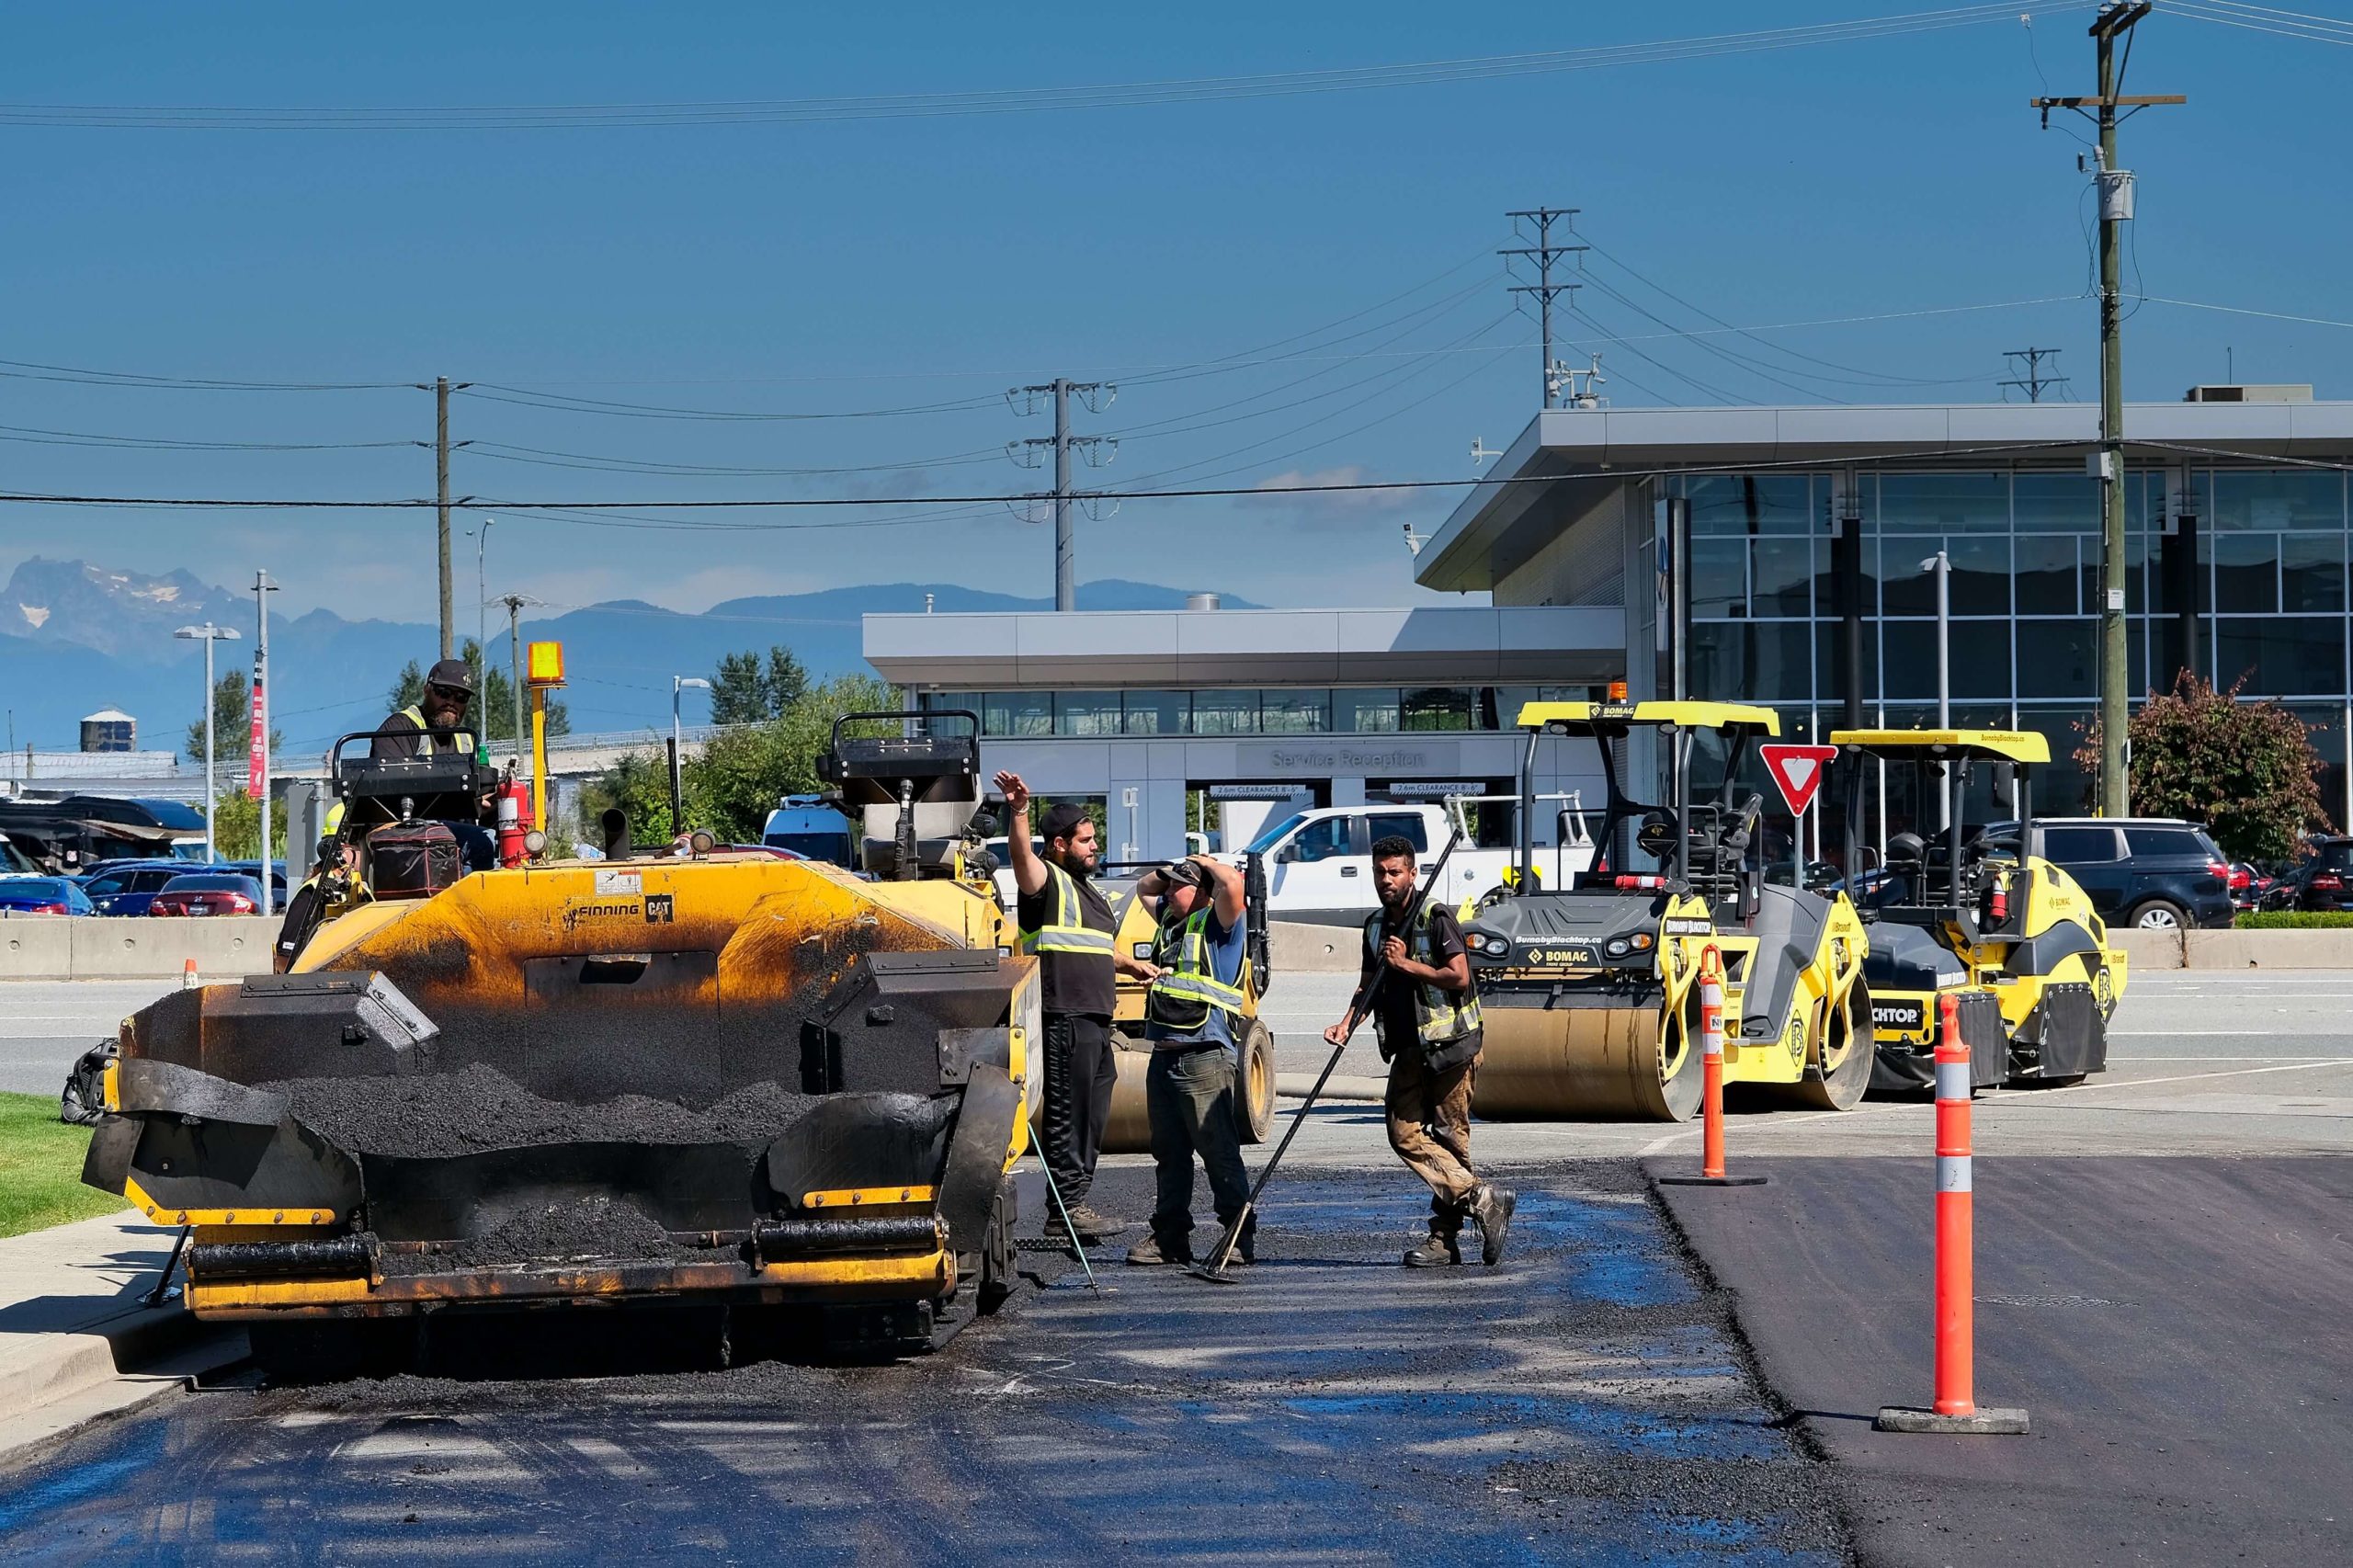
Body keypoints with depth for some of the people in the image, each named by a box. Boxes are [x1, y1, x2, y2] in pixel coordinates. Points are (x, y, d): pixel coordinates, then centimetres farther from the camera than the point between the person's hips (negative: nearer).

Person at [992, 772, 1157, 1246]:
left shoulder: (1088, 890, 25)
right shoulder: (1047, 881, -4)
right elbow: (1021, 852, -27)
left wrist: (1132, 965, 28)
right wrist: (1018, 812, -42)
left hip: (1096, 1020, 10)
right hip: (1064, 1016, -10)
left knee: (1091, 1118, 12)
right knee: (1068, 1114, -10)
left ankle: (1075, 1204, 18)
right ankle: (1064, 1206, -10)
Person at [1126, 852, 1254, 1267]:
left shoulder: (1217, 923, -3)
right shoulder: (1171, 918, 21)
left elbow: (1232, 883, -22)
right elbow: (1143, 887, 38)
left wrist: (1203, 863, -3)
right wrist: (1170, 871, 19)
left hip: (1205, 1057, -9)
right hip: (1164, 1057, 9)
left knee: (1219, 1151, -9)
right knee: (1169, 1153, 11)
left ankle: (1241, 1237, -7)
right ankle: (1170, 1237, 15)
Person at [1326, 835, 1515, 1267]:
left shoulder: (1435, 918, -8)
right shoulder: (1375, 925, 14)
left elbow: (1459, 976, -15)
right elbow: (1369, 985, 21)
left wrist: (1406, 964, -15)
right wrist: (1348, 1022, 5)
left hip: (1449, 1043, -7)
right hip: (1409, 1048, 7)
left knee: (1449, 1137, -5)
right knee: (1404, 1133, -4)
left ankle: (1444, 1236, 0)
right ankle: (1482, 1200, -1)